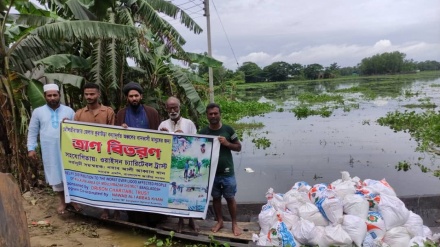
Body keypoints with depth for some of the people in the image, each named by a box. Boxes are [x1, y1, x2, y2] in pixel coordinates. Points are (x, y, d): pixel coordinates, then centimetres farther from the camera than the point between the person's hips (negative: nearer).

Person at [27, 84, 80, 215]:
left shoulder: (69, 110, 3)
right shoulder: (38, 112, 3)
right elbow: (32, 132, 6)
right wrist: (31, 148, 0)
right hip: (50, 151, 0)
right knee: (55, 175, 9)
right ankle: (62, 201, 25)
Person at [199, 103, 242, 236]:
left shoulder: (228, 129, -5)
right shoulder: (203, 132, -2)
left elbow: (239, 147, 0)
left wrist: (227, 143, -16)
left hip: (227, 172, -2)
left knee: (230, 198, 8)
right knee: (215, 197, 14)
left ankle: (234, 224, 23)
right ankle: (219, 221, 32)